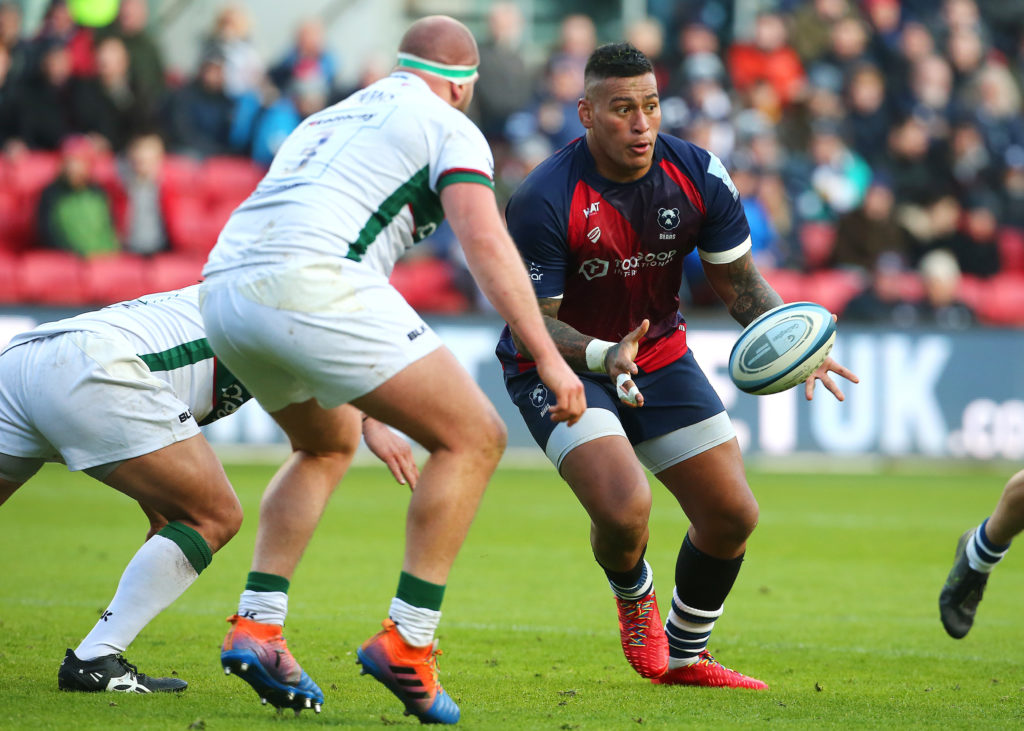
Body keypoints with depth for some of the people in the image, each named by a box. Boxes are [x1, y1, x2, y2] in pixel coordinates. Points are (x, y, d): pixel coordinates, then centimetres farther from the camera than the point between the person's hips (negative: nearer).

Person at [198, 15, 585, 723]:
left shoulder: (327, 120, 36)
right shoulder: (448, 128, 12)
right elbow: (486, 241, -6)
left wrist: (365, 411, 46)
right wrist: (549, 357, -9)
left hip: (223, 288, 8)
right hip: (312, 284, -8)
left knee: (327, 444, 32)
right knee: (474, 437, 2)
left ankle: (255, 624, 17)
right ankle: (407, 642, -5)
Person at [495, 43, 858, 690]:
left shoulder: (698, 176, -12)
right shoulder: (544, 200, -25)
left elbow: (740, 282, -2)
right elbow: (533, 321, -21)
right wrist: (603, 356, -41)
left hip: (660, 354, 5)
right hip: (561, 367, -5)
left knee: (734, 516, 1)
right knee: (624, 509, -27)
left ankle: (686, 656, 28)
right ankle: (634, 597, 12)